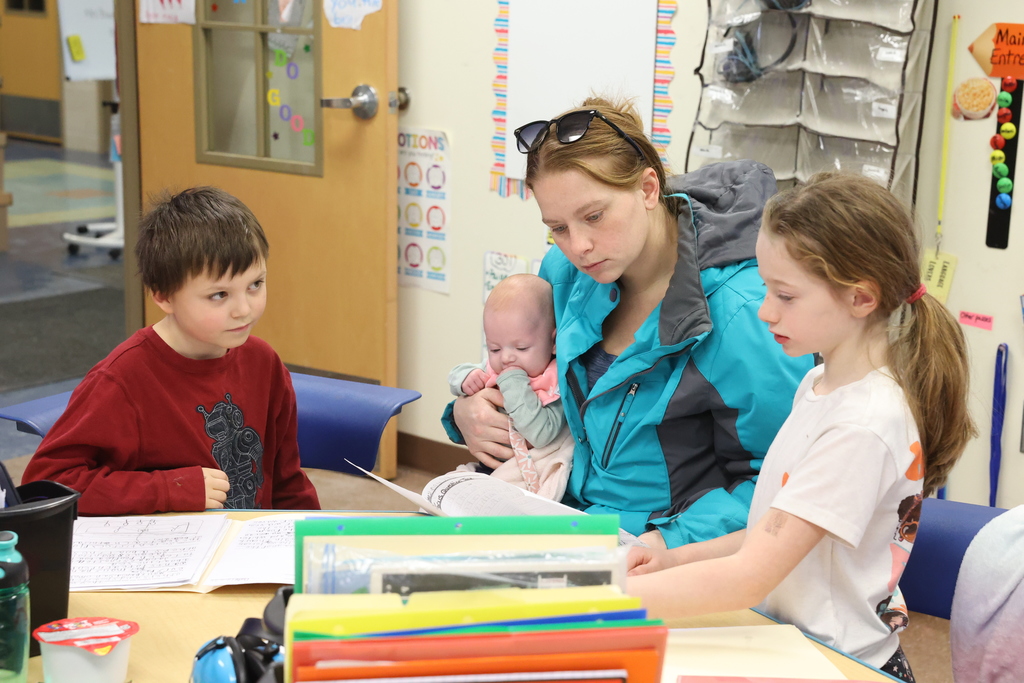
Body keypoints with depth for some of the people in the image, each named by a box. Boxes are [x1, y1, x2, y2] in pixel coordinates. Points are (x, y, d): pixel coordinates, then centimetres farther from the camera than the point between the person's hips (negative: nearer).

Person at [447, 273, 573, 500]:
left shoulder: (558, 384, -16)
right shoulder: (493, 369, 6)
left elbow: (542, 435, -28)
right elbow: (455, 374, 23)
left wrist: (514, 386, -28)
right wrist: (467, 377, -2)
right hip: (488, 468, 7)